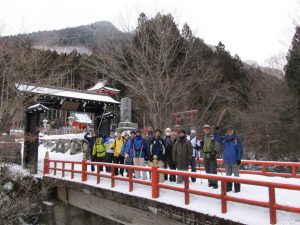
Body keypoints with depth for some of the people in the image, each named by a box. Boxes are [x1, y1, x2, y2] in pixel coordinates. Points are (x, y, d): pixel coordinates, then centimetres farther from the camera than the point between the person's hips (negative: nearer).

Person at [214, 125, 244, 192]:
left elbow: (240, 149, -10)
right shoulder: (225, 138, 3)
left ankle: (237, 189, 13)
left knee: (236, 175, 4)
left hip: (234, 160, -5)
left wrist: (239, 158, -12)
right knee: (228, 175, 15)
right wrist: (216, 131, 4)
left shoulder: (237, 138, -9)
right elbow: (218, 139, 16)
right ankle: (228, 188, 26)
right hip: (226, 160, 5)